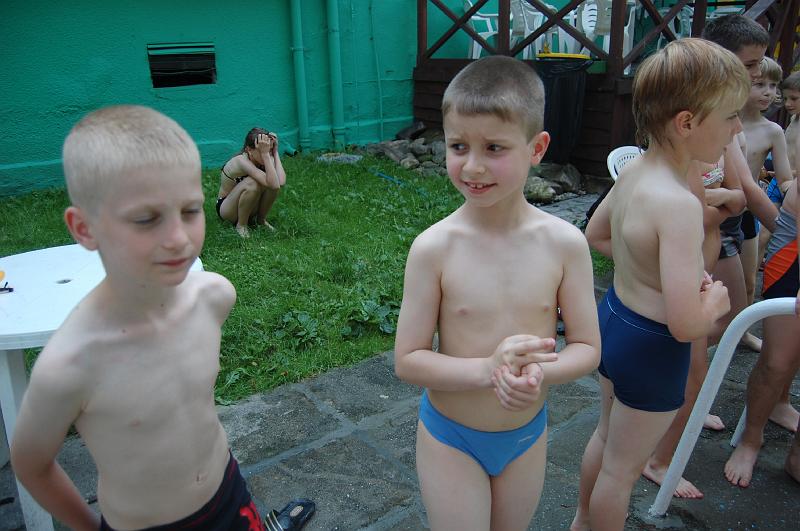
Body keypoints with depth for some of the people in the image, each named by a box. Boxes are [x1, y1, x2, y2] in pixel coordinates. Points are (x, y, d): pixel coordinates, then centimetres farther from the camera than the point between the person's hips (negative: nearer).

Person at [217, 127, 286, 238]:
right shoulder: (241, 161, -32)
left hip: (248, 206, 5)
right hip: (225, 207, -5)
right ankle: (241, 225, -13)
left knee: (271, 182, -23)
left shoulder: (264, 160, -15)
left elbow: (281, 182, -34)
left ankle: (261, 219, 0)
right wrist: (264, 154, -46)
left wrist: (275, 152, -28)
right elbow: (273, 184, -44)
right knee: (252, 183, -35)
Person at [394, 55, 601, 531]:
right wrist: (487, 369, -31)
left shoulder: (565, 243, -15)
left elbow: (588, 347, -7)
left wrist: (541, 373, -28)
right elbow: (407, 361, -15)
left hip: (528, 434, 3)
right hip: (450, 437, -2)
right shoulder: (434, 247, -21)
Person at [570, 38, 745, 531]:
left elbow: (597, 236, 13)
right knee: (623, 468, 15)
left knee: (606, 435, 30)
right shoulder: (679, 204, -31)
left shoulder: (632, 171, -5)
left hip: (614, 317, 9)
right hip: (651, 348, -9)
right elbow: (686, 324, -32)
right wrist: (717, 300, -11)